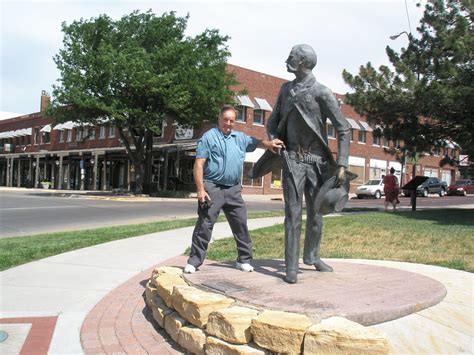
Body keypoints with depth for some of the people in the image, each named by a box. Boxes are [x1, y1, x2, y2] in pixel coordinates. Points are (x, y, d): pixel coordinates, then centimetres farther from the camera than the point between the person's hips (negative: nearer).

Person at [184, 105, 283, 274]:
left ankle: (244, 259, 20)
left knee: (241, 224, 8)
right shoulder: (209, 137, -1)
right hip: (212, 188, -5)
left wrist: (270, 143, -15)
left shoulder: (241, 138, 15)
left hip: (234, 189, 5)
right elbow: (198, 165, -6)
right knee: (204, 225, -4)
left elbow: (257, 142, 10)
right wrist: (200, 189, -14)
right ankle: (194, 261, 4)